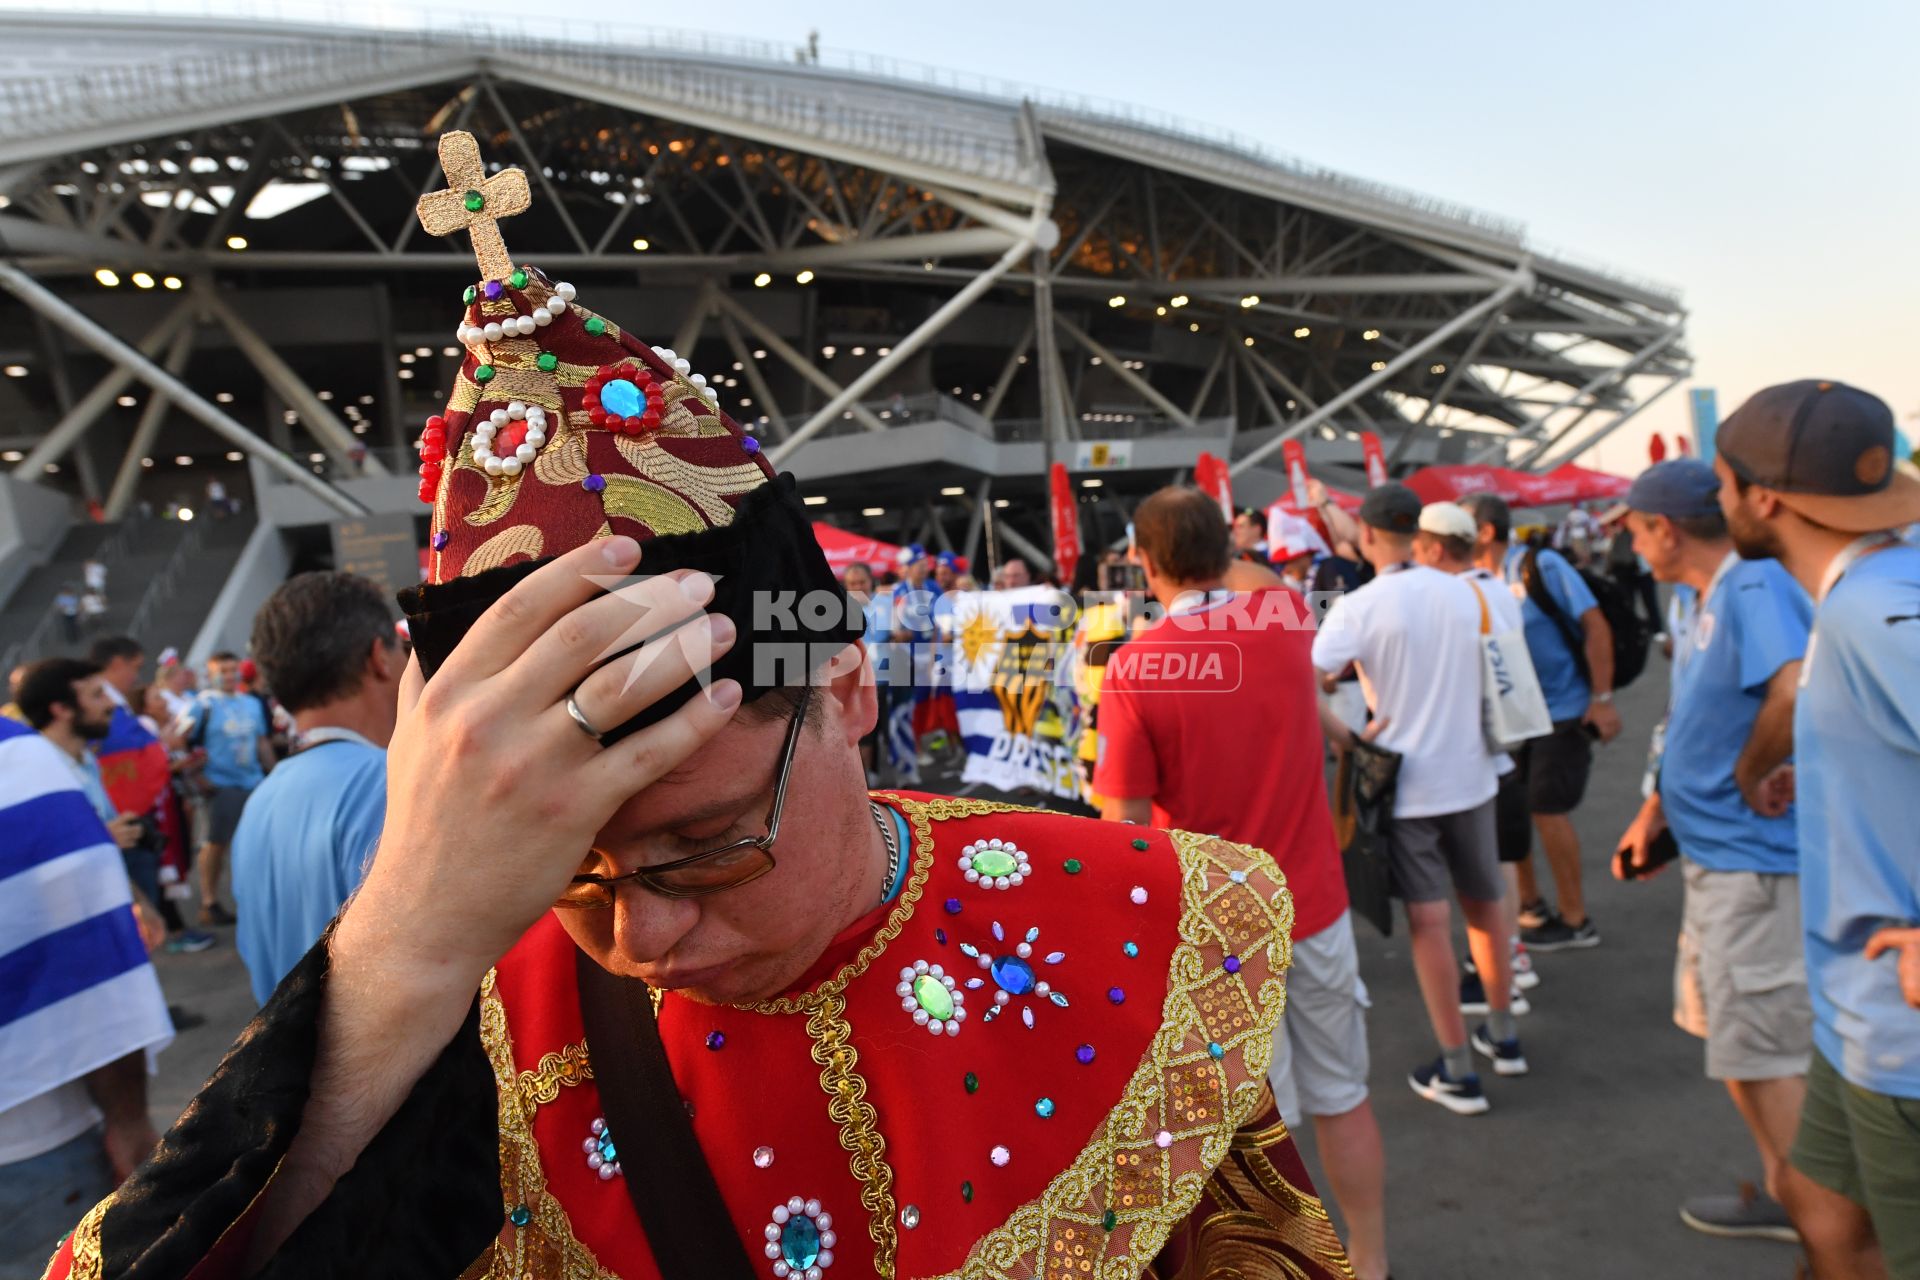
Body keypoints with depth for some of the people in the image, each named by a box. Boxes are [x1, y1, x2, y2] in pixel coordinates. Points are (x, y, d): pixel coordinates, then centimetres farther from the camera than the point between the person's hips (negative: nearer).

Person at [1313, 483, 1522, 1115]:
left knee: (1430, 921, 2)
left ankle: (1457, 1071, 9)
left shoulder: (1358, 607, -16)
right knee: (1484, 904, 19)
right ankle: (1502, 1035, 35)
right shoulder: (1461, 592, 0)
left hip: (1405, 782, -5)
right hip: (1469, 773, 5)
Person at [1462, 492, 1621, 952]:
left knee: (1547, 809, -4)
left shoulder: (1541, 566, -14)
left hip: (1564, 711, -6)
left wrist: (1602, 698, -17)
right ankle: (1530, 906, 26)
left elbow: (1595, 625, -14)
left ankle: (1574, 920, 13)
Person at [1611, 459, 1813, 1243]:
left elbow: (1800, 692, -38)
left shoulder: (1755, 587, -20)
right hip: (1715, 850, 10)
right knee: (1728, 1031, 20)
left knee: (1761, 1045, 3)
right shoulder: (1707, 599, 11)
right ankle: (1781, 1192, 35)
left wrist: (1752, 775, -23)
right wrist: (1656, 809, 16)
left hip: (1754, 858, -10)